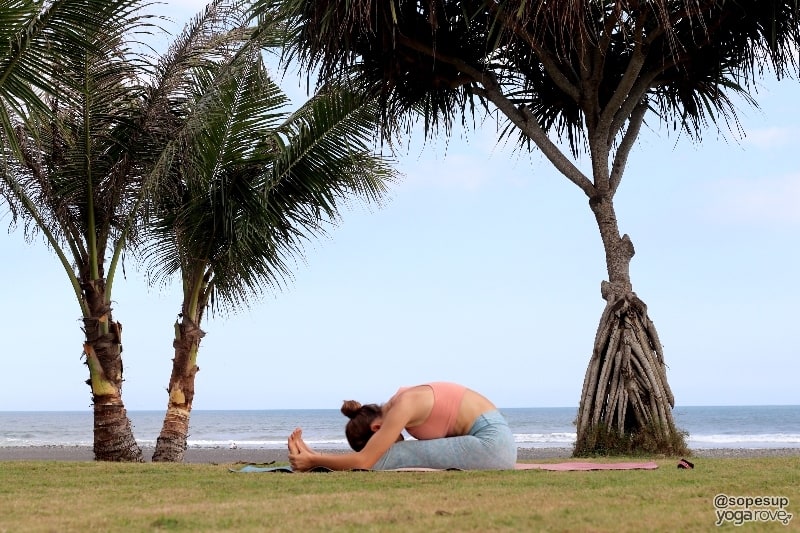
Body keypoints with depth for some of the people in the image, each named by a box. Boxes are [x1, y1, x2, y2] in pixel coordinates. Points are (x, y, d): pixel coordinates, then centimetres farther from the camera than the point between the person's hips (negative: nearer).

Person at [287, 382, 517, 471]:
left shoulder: (404, 406, -18)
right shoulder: (393, 408, 9)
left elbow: (364, 461, -20)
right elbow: (370, 457, 12)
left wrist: (313, 461, -12)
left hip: (492, 442, -9)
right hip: (491, 440, 9)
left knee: (401, 456, -10)